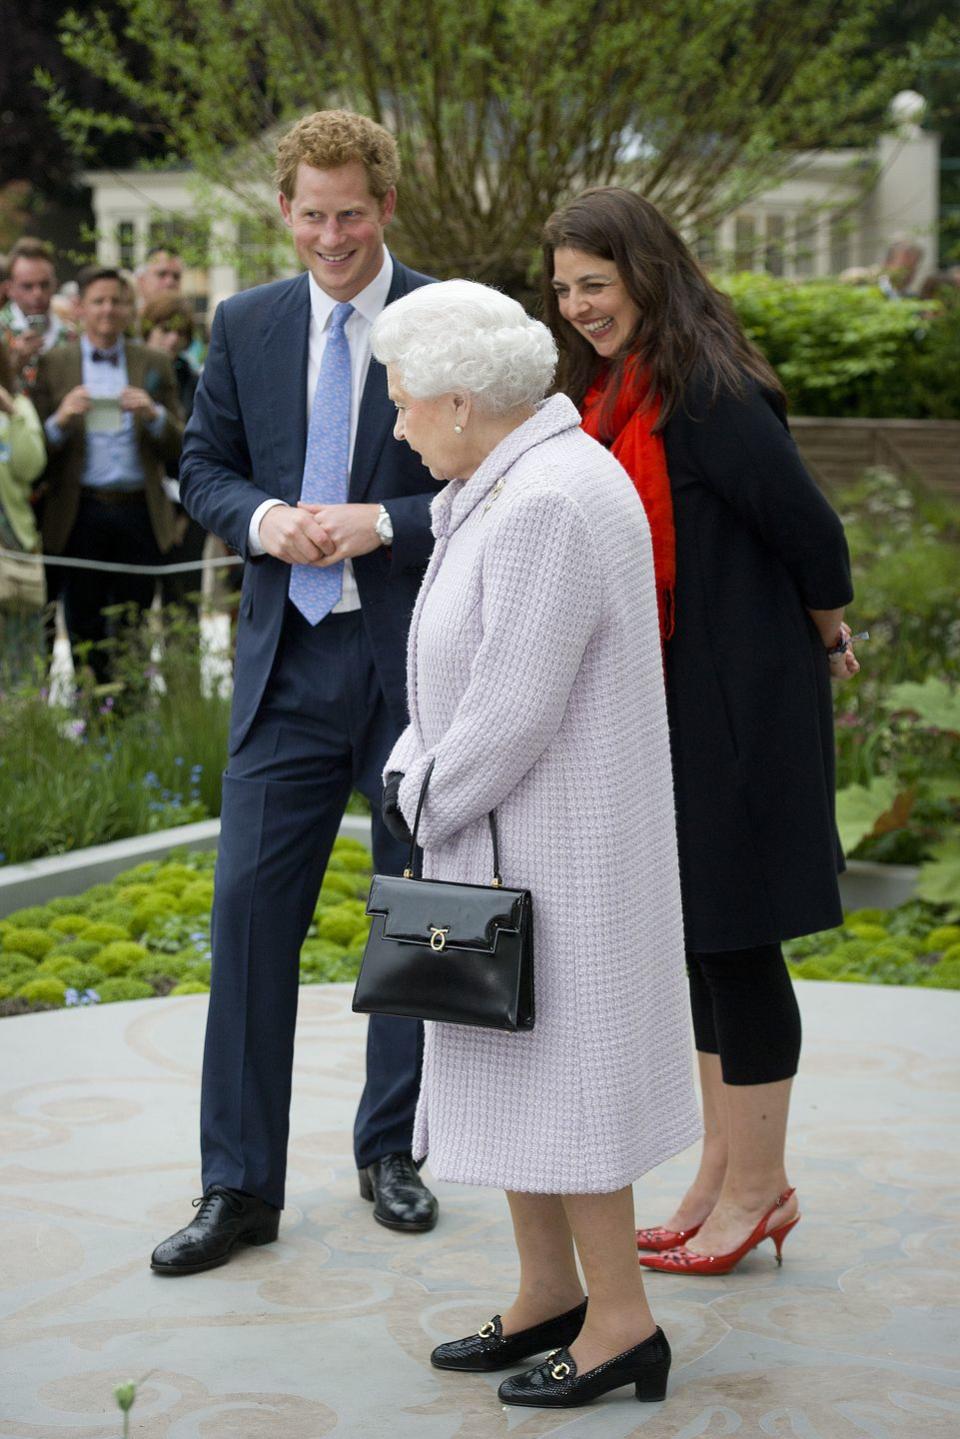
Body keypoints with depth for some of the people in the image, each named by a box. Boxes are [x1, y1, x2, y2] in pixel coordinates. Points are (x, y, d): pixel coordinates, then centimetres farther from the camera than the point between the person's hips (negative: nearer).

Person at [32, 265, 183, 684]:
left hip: (139, 511, 1)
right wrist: (61, 419, -16)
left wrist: (154, 415, -12)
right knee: (85, 632, 3)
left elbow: (178, 449, 7)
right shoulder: (54, 364, 7)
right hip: (81, 513, -1)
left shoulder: (154, 363, 11)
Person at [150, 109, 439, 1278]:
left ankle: (389, 1151, 27)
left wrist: (385, 522, -18)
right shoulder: (245, 326, 7)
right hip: (288, 657, 2)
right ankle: (240, 1187, 7)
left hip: (417, 659, -2)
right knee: (250, 905, -1)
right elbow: (201, 470, 11)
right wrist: (263, 518, -10)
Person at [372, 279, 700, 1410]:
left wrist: (426, 803, -8)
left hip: (552, 847, -10)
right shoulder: (522, 484, 9)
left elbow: (514, 710, -24)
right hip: (508, 833, 10)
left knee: (555, 1074, 0)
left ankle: (622, 1324, 12)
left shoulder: (546, 508, -24)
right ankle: (547, 1297, 26)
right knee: (501, 1064, 15)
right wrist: (412, 774, 4)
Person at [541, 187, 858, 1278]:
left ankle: (756, 1189, 13)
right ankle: (722, 1174, 27)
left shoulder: (706, 394, -19)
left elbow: (808, 531, -18)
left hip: (735, 707, -9)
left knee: (733, 936, 0)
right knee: (694, 937, 15)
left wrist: (825, 641, -3)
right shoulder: (610, 393, 10)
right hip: (660, 705, 9)